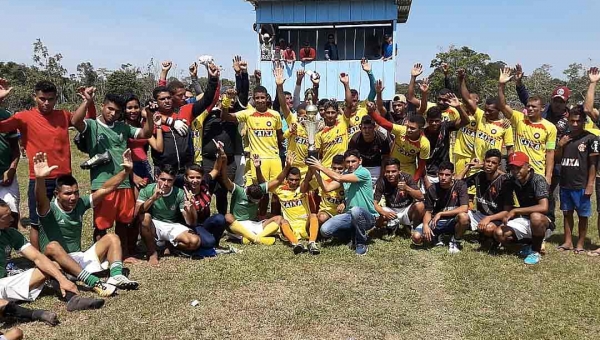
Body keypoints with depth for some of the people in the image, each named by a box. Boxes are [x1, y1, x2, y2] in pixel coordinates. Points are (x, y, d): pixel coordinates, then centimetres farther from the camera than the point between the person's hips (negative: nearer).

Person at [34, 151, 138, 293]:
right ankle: (95, 283, -48)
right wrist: (40, 179, -55)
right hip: (57, 263, -5)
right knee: (52, 246, -36)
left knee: (111, 238, -6)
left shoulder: (80, 204, 3)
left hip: (79, 259, 6)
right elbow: (41, 199, -34)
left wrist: (127, 171, -11)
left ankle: (116, 276, -33)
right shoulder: (49, 210, -11)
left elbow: (105, 189, 0)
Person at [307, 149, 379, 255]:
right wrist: (316, 171, -8)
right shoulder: (344, 174, 9)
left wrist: (321, 167, -16)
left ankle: (361, 244, -14)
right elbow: (327, 188, 0)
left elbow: (339, 178, -24)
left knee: (356, 210, -41)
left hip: (368, 217, -6)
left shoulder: (363, 172, -14)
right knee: (325, 230, -14)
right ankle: (354, 234, 11)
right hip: (350, 215, 6)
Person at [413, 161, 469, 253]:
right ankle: (437, 236, 12)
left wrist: (440, 214, -22)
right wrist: (425, 225, -24)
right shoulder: (432, 189, -4)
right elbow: (428, 211, -2)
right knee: (416, 237, -22)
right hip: (436, 222, 2)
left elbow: (464, 208, -23)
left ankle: (456, 241, -6)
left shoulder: (460, 185, -11)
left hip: (453, 222, -2)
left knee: (463, 216, -37)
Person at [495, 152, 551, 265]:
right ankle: (532, 243, 8)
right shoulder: (513, 181, -1)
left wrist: (515, 211, -30)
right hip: (524, 220, 6)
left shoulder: (538, 180, -21)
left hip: (544, 222, -6)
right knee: (499, 234, -16)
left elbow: (544, 207, -34)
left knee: (535, 217, -40)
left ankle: (535, 251, -14)